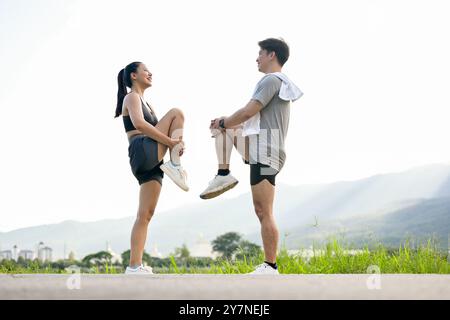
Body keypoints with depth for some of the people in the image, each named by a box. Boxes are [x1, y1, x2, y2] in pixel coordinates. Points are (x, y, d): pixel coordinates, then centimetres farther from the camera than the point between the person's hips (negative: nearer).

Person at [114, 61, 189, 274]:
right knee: (176, 113, -12)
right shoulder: (131, 97, 4)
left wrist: (176, 144, -1)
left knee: (145, 215, 1)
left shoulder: (146, 104, 32)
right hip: (142, 153, -8)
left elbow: (156, 130, 22)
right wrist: (171, 141, -19)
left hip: (151, 162, 8)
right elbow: (139, 124, -16)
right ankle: (175, 165, -19)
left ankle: (135, 266, -1)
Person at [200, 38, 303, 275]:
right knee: (224, 128, 18)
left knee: (264, 212, -10)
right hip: (259, 147, 10)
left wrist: (222, 123, -1)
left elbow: (248, 112, -18)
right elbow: (255, 119, 26)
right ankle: (224, 174, 6)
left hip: (265, 152, -10)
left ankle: (270, 268, -8)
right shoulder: (281, 84, 23)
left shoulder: (272, 80, -9)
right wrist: (225, 123, 16)